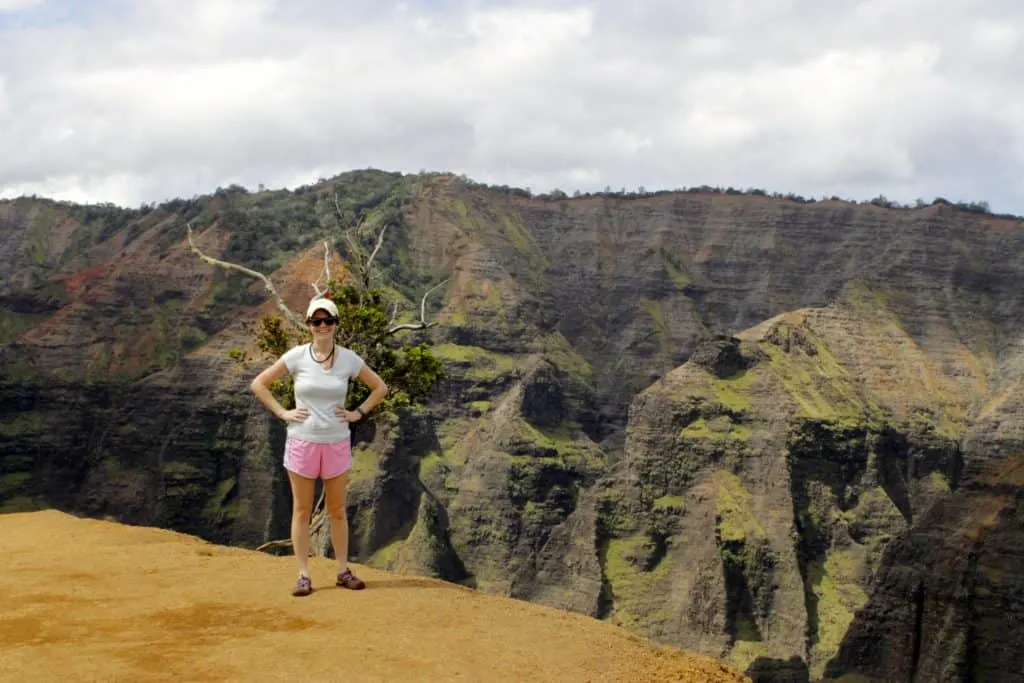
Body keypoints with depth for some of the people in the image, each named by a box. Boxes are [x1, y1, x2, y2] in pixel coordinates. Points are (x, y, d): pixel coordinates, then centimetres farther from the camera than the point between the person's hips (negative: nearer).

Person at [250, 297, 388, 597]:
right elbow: (259, 384, 2)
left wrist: (358, 413, 1)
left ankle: (343, 571, 20)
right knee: (302, 510, 5)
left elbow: (380, 387, 11)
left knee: (337, 510, 10)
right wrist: (283, 413, -5)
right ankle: (303, 575, 12)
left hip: (337, 443, 1)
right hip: (302, 441, -1)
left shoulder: (349, 359, -1)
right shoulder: (297, 356, -4)